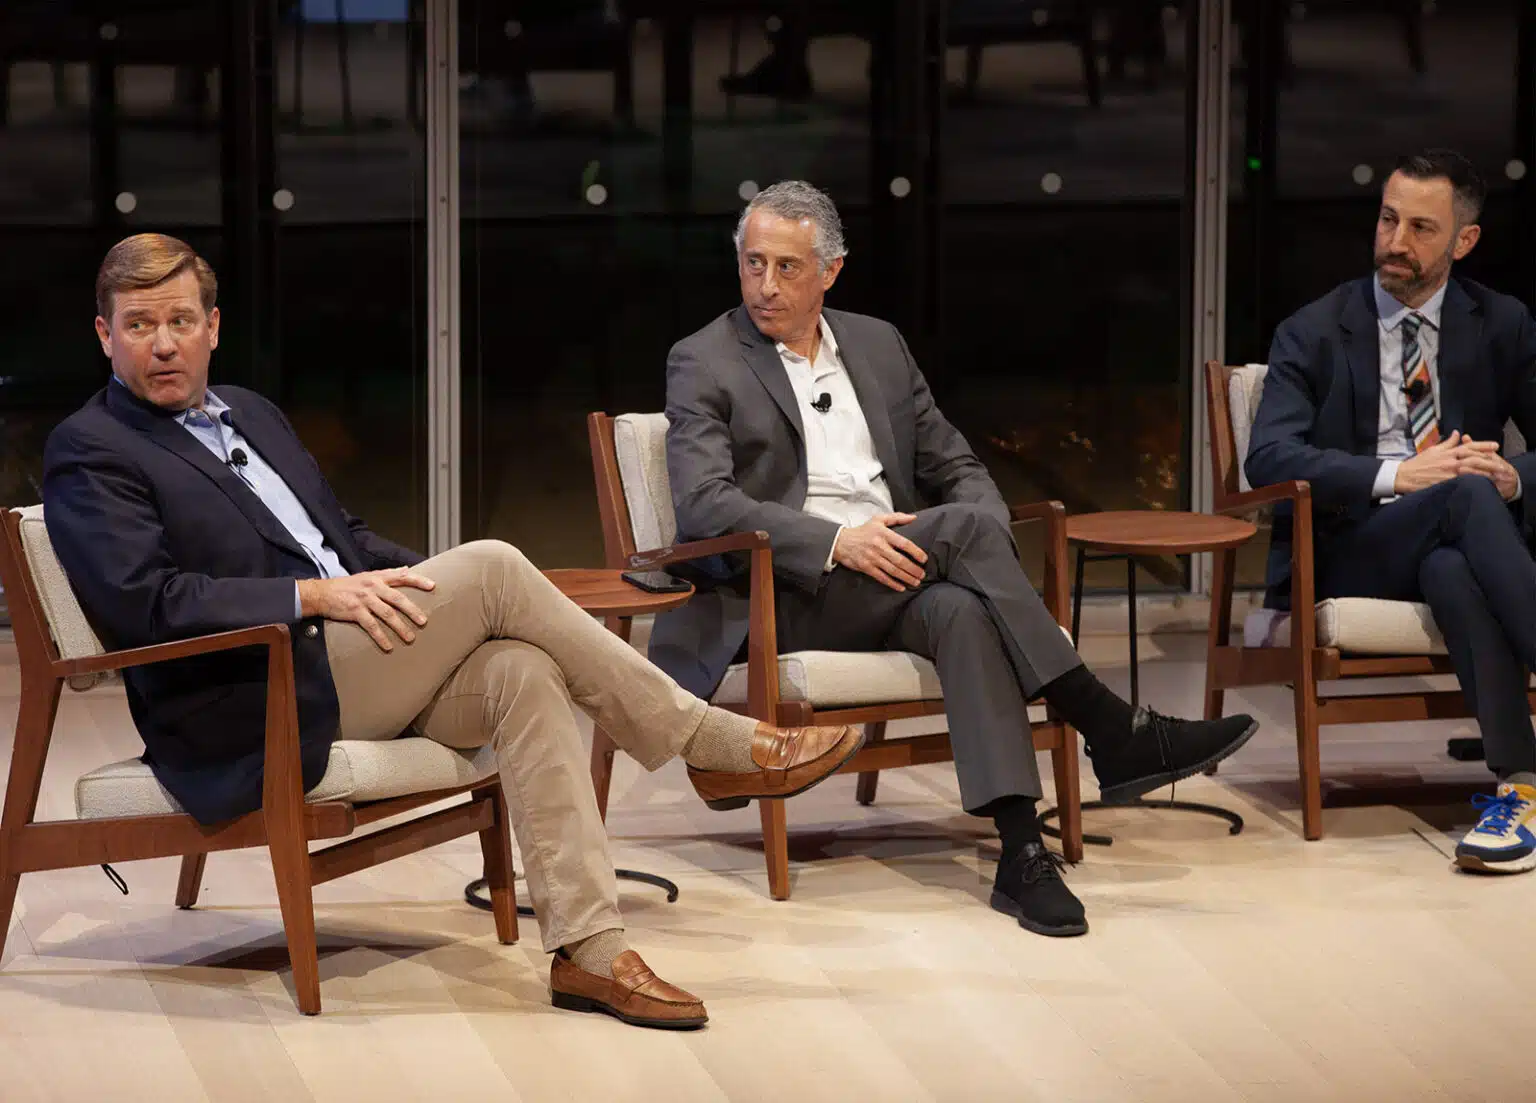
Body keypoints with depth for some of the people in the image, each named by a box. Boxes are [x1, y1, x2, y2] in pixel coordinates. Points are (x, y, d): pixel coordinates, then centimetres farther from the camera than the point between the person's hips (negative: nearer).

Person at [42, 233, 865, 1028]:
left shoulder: (252, 415, 24)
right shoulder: (89, 453, -2)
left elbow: (347, 539, 29)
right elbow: (144, 602, -16)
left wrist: (428, 591, 8)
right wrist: (318, 595, -21)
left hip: (350, 659, 8)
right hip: (255, 712, -8)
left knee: (522, 672, -22)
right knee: (491, 568, -20)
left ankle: (588, 951, -30)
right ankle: (717, 746, -11)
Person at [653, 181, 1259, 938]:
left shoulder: (878, 345, 20)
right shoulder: (703, 364, 3)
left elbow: (958, 469, 21)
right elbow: (703, 505, -12)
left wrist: (982, 550, -4)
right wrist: (836, 542, -24)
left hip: (896, 573, 4)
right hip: (786, 595, -4)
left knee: (961, 610, -33)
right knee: (965, 529, -29)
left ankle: (1021, 850, -43)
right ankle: (1114, 735, -28)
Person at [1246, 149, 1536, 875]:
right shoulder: (1315, 332, 6)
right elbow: (1268, 457, -8)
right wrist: (1396, 476, -22)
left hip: (1454, 548, 2)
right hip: (1346, 551, -2)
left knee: (1452, 570, -39)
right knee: (1466, 496, -35)